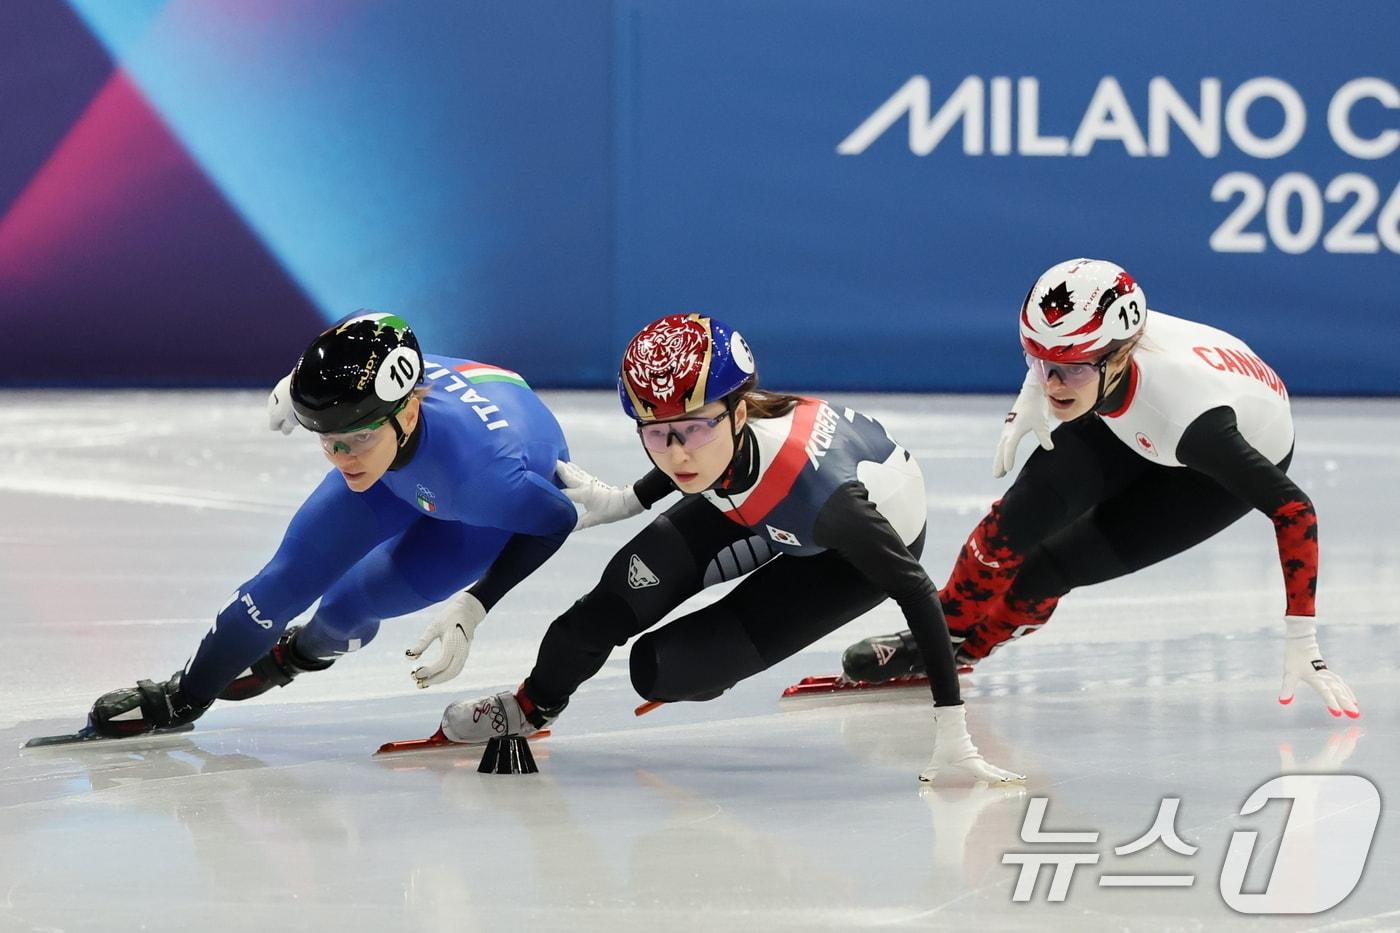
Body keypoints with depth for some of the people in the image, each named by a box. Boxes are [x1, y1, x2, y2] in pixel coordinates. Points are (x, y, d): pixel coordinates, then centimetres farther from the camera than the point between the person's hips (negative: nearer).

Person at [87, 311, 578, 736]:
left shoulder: (481, 465, -49)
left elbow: (554, 519, -30)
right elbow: (360, 330, -11)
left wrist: (473, 606, -35)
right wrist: (302, 378, 5)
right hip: (406, 471, 4)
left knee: (348, 606, -9)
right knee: (292, 574, 0)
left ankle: (306, 650, 27)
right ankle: (184, 696, 21)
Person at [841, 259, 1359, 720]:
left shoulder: (1189, 411, -46)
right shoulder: (1075, 345, -32)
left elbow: (1293, 508, -41)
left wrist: (1301, 641, -41)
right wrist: (1030, 399, -14)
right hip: (1133, 431, 4)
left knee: (1055, 564, -14)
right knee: (1025, 512, -19)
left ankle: (964, 648, 10)